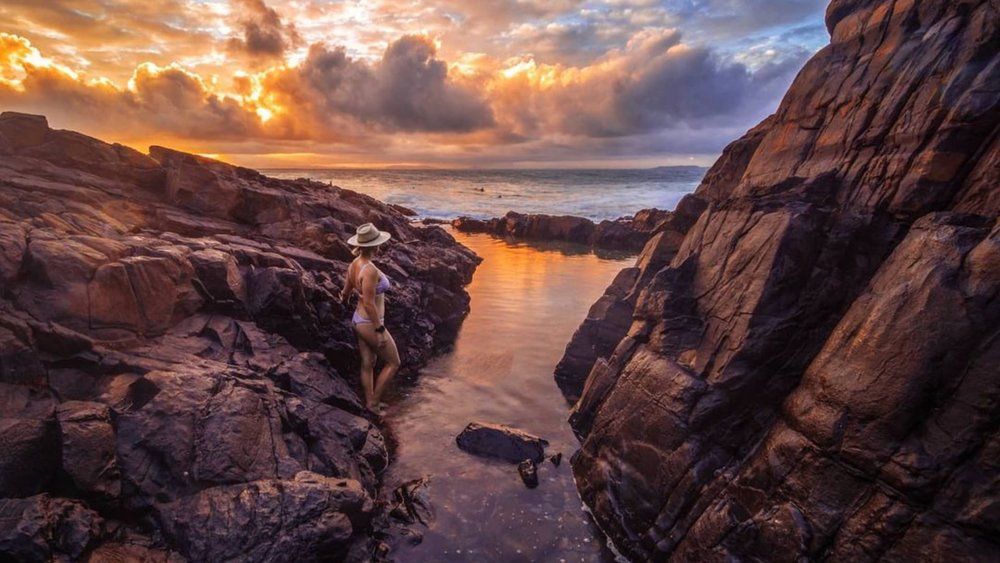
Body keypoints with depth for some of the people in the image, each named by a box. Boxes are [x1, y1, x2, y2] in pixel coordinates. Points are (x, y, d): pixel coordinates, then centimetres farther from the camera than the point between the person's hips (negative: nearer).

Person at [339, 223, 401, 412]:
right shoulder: (370, 270, -28)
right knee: (393, 363, 9)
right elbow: (369, 304, -27)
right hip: (370, 324, -8)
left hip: (359, 319, 8)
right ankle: (373, 403, 16)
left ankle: (368, 403, 30)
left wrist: (344, 299, 36)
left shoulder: (354, 265, -1)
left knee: (367, 364, 18)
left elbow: (346, 292, 13)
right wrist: (379, 330, -20)